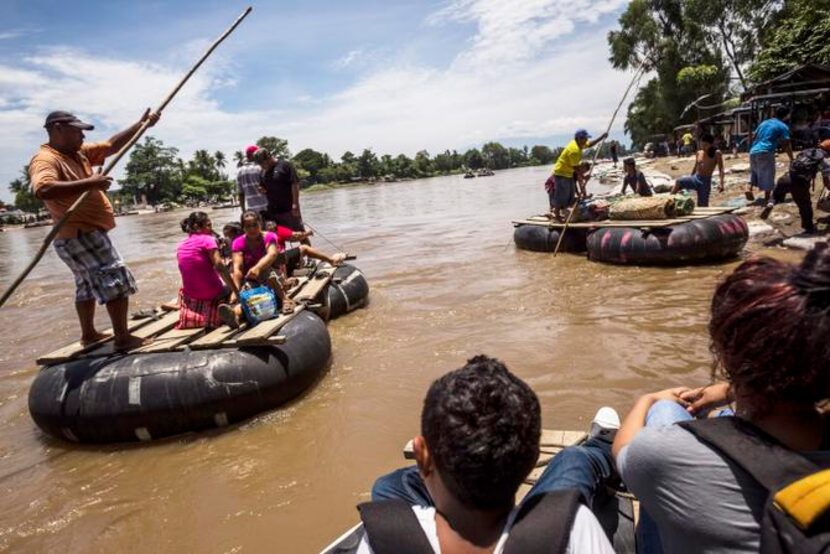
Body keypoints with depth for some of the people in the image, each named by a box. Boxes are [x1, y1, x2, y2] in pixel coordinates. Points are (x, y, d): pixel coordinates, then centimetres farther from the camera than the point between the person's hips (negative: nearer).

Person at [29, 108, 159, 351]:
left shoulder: (79, 152, 9)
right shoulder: (45, 160, -18)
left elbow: (112, 145, 13)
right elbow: (43, 189, -37)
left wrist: (141, 124, 7)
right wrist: (88, 183, -37)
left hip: (85, 233, 11)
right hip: (80, 235, -11)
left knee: (89, 285, 20)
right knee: (117, 280, -13)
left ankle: (89, 334, 34)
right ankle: (123, 338, -12)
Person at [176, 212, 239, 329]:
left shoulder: (180, 246, 10)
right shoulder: (207, 239, -8)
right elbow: (219, 266, -18)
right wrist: (236, 292, -18)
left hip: (190, 295, 7)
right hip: (213, 294, -7)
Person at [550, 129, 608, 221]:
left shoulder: (579, 144, 3)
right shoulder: (574, 150, -27)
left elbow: (590, 144, 20)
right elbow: (575, 167, -24)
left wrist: (602, 137, 11)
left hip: (568, 173, 11)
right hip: (561, 173, -11)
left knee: (571, 194, 14)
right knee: (561, 195, -4)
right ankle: (557, 215, 5)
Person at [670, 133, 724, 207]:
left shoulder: (717, 153, -6)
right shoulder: (699, 153, 7)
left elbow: (721, 169, -11)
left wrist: (721, 183, -23)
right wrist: (689, 181, 23)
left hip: (705, 181, -4)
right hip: (695, 178, 4)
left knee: (702, 205, -3)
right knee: (678, 182, -24)